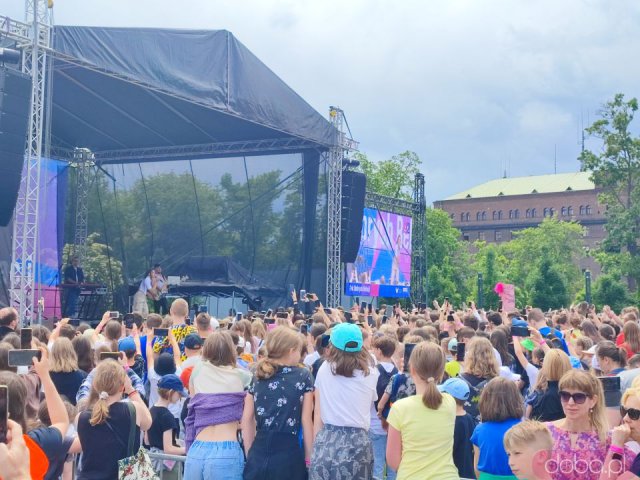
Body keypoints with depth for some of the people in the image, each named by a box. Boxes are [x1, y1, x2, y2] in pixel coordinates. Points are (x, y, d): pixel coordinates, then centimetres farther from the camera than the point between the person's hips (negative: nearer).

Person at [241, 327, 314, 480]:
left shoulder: (257, 377, 9)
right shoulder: (303, 376, -1)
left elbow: (247, 420, 8)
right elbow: (306, 421, -2)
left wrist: (250, 455, 15)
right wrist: (309, 458, 2)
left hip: (259, 454, 3)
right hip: (289, 454, -3)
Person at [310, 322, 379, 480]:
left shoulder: (324, 369, 4)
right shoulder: (371, 373, 3)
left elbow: (317, 413, 4)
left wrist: (316, 444, 11)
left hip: (327, 442, 0)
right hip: (357, 443, 0)